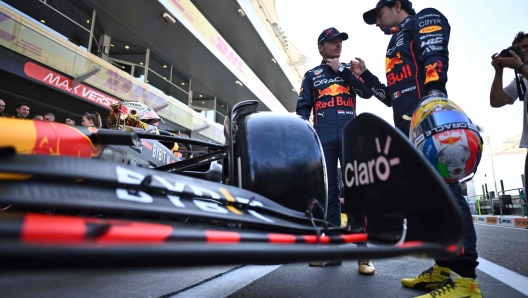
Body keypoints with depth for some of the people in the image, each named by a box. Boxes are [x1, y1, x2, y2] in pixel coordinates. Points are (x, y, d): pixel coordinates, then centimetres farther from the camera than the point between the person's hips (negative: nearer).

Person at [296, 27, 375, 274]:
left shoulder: (349, 70, 22)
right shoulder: (311, 75, 20)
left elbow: (367, 92, 6)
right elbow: (303, 107, 11)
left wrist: (341, 71, 3)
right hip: (323, 138, 0)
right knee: (328, 193, -1)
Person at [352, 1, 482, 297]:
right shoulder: (397, 46, 35)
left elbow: (435, 57, -10)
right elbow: (392, 97, 30)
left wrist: (433, 97, -26)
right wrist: (365, 75, 27)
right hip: (407, 127, 9)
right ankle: (445, 268, 10)